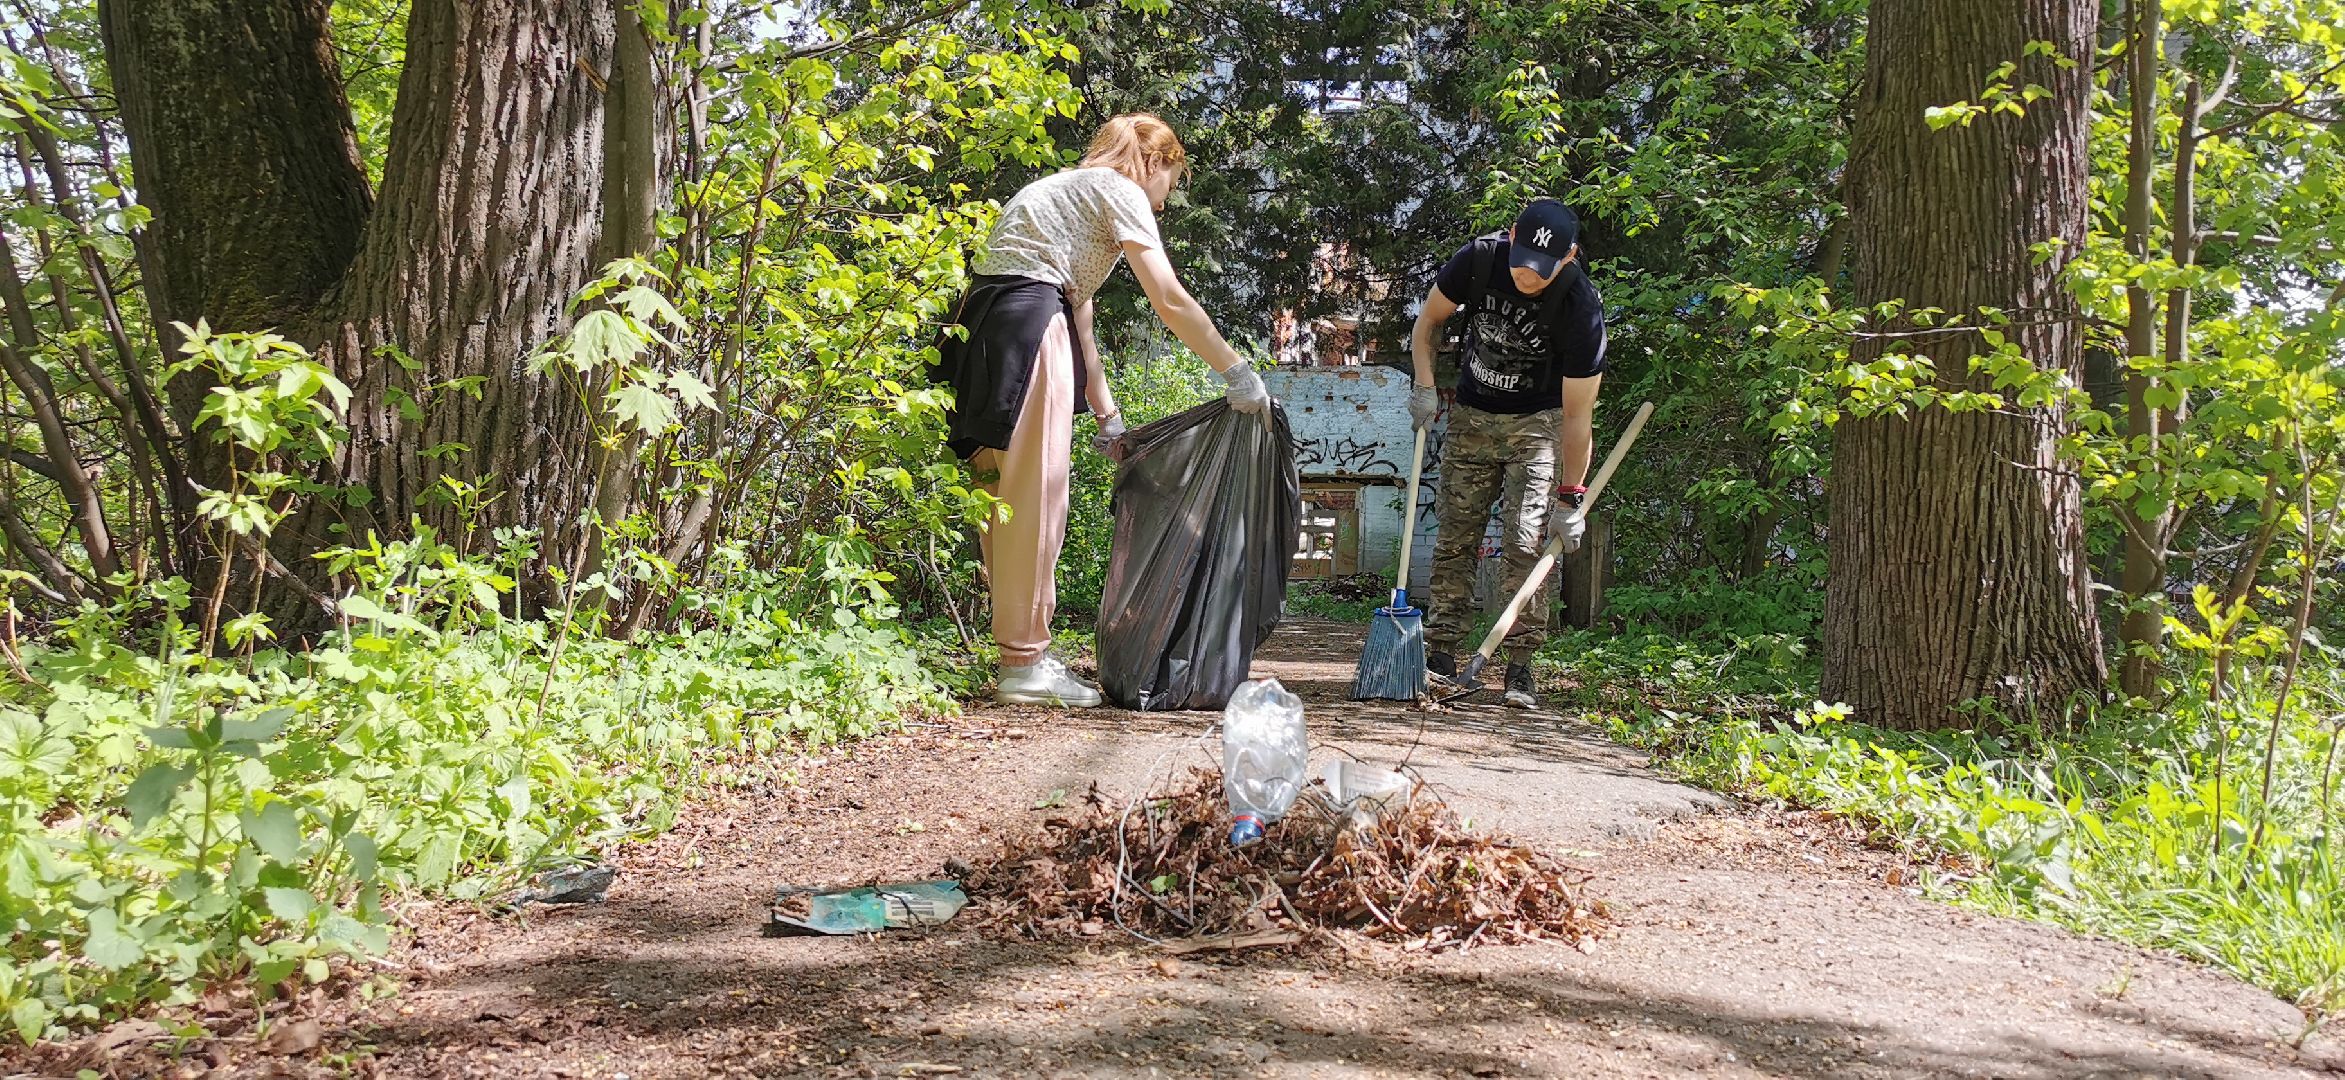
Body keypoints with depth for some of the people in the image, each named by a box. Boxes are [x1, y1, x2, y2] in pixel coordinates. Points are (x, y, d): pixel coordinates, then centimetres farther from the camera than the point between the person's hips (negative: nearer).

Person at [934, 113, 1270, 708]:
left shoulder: (1068, 191, 32)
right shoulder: (1118, 189, 4)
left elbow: (1080, 324, 28)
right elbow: (1171, 302, -6)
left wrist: (1108, 417, 26)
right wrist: (1238, 372, 0)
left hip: (980, 332, 10)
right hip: (1027, 327, -10)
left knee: (1013, 498, 12)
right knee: (1033, 497, -7)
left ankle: (1022, 656, 18)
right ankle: (1023, 666, -3)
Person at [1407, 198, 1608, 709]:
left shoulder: (1581, 307, -27)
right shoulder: (1479, 258, -18)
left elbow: (1576, 414, -23)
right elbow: (1427, 321, 1)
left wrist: (1570, 497, -22)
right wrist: (1424, 386, -11)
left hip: (1537, 423, -3)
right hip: (1471, 414, 3)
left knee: (1527, 541, -12)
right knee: (1455, 534, 1)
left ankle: (1519, 667, -7)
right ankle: (1441, 654, 6)